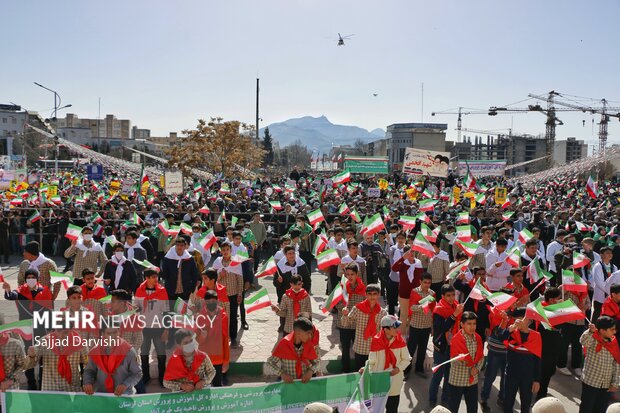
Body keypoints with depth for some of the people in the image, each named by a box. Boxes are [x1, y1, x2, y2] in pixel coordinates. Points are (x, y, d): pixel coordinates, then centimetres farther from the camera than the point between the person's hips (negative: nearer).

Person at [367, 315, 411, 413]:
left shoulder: (400, 341, -7)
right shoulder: (376, 341, -13)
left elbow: (406, 359, 1)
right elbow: (372, 362, -7)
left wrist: (399, 368, -15)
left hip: (394, 383, 2)